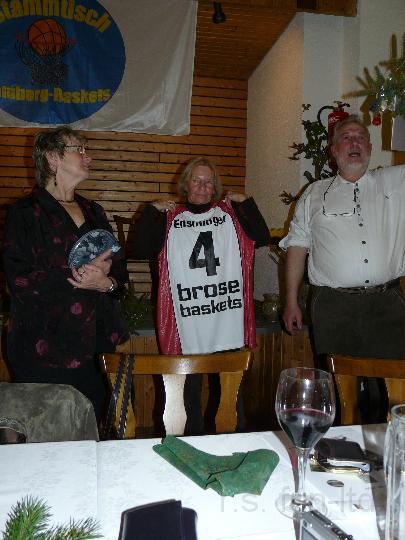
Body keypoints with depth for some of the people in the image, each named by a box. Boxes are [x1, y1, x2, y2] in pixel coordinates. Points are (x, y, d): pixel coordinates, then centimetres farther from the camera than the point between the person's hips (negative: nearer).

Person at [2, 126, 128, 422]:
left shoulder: (94, 212, 16)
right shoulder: (26, 213, -4)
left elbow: (119, 267, 13)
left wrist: (107, 283, -10)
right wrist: (81, 275, -17)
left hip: (97, 343, 6)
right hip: (46, 350, -5)